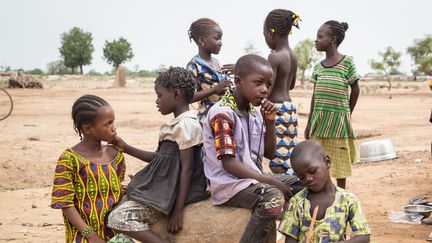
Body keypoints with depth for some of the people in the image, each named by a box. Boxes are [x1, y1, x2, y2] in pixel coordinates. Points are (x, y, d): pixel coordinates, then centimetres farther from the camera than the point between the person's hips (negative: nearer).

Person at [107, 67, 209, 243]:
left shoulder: (185, 124, -16)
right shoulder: (178, 123, 14)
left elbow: (187, 168, -20)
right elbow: (160, 157, 21)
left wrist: (178, 210, -23)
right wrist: (126, 148, 18)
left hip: (172, 190, -11)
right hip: (164, 186, 11)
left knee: (119, 218, -20)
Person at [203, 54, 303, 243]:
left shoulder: (255, 112, 9)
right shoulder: (222, 113, -17)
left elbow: (269, 154, 14)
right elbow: (229, 164, -21)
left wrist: (270, 122, -2)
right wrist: (270, 181, -24)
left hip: (253, 178, 9)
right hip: (229, 183, -9)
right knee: (273, 198, -32)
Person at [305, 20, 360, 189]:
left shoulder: (347, 63, -6)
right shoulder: (318, 67, 9)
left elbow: (355, 89, 2)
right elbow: (315, 96, 12)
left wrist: (347, 114, 5)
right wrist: (309, 124, 11)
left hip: (338, 119, -5)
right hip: (319, 118, 5)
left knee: (339, 161, 5)